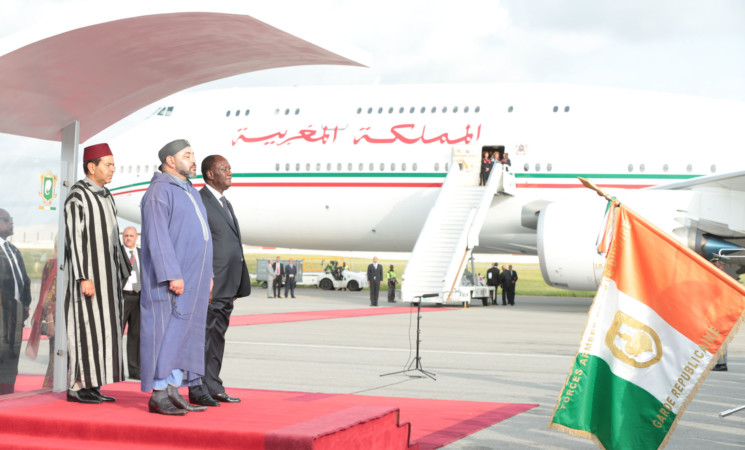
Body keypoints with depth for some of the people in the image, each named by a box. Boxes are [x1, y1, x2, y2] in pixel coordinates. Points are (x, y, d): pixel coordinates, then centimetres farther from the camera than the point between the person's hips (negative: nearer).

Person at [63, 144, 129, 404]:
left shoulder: (106, 197, 15)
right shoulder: (77, 196, -13)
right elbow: (74, 239, -18)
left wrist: (123, 274, 16)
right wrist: (84, 278, -23)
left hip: (106, 272, 9)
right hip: (87, 271, -9)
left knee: (101, 328, 7)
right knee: (84, 326, -7)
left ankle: (91, 385, 11)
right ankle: (76, 387, -2)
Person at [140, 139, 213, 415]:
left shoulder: (190, 192, 18)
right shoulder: (159, 191, -10)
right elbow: (158, 236, -18)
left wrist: (207, 275, 17)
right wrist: (172, 275, -24)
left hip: (192, 277, 9)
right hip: (170, 276, -9)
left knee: (185, 332, 7)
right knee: (166, 332, -7)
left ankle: (173, 391, 11)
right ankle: (158, 396, -4)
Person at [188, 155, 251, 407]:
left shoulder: (225, 204, 20)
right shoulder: (199, 202, -9)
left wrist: (237, 285, 18)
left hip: (226, 286, 9)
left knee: (217, 337, 12)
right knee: (203, 336, -6)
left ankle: (213, 388, 17)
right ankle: (197, 391, -1)